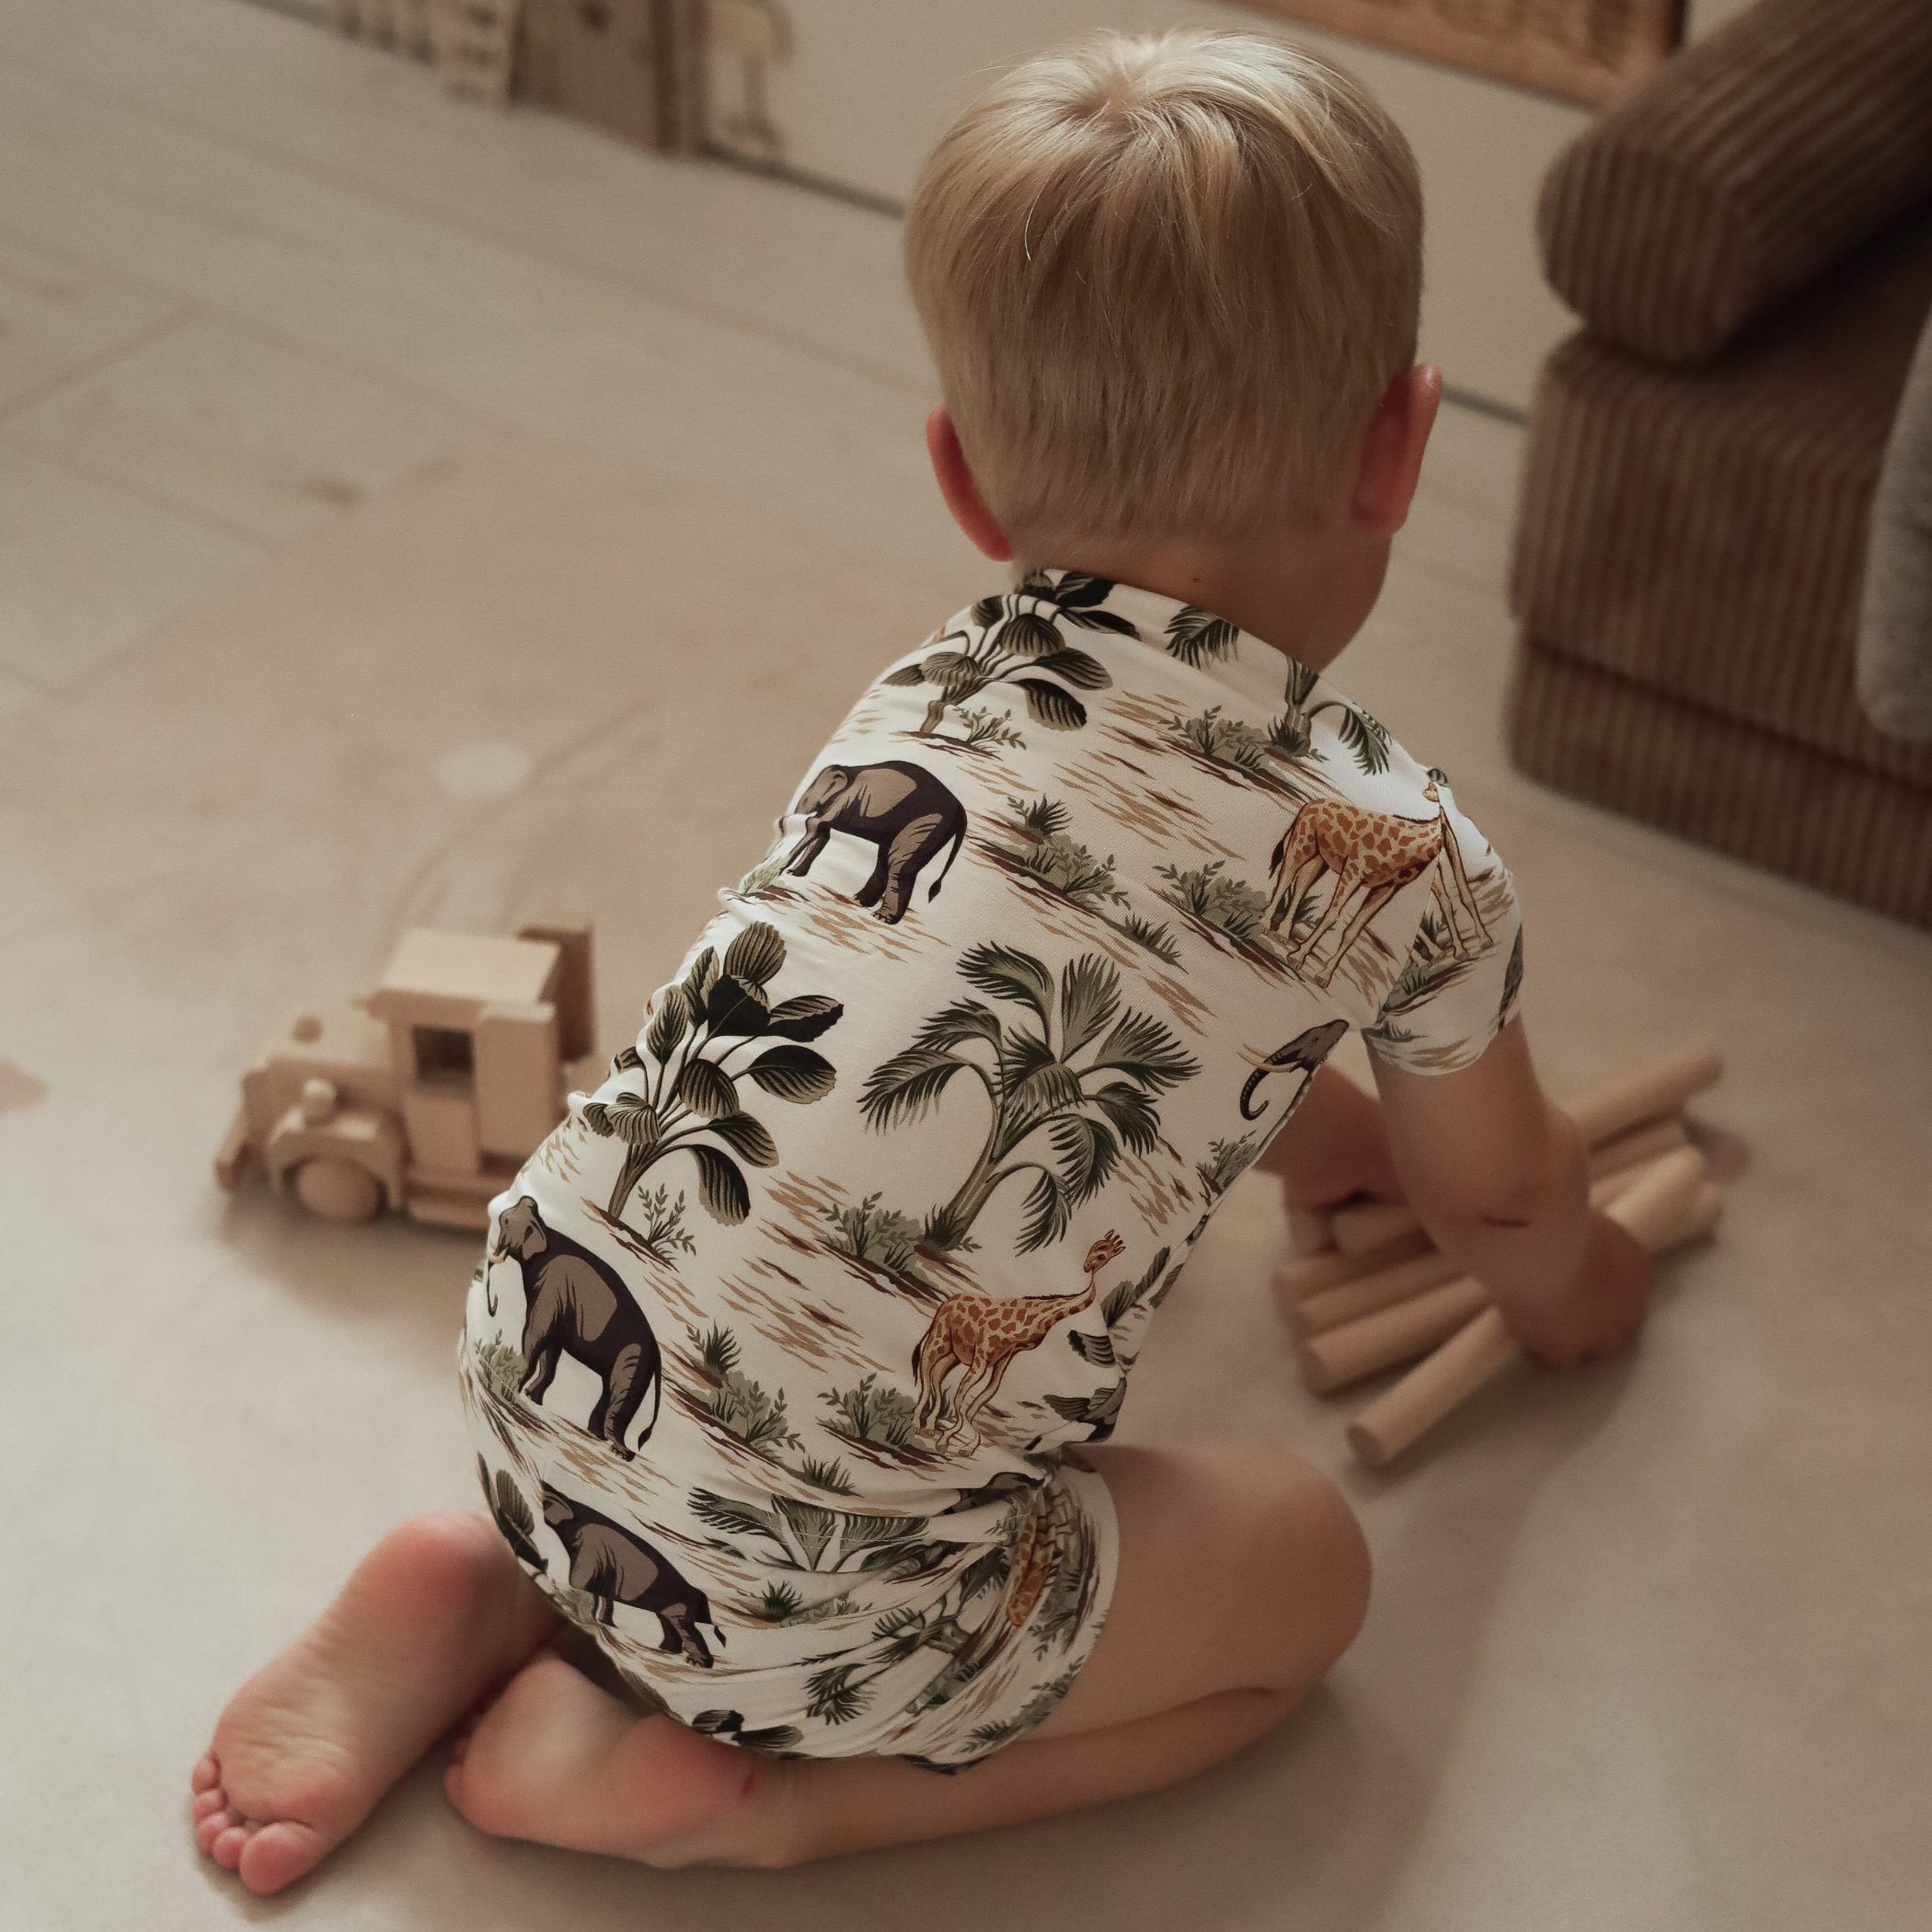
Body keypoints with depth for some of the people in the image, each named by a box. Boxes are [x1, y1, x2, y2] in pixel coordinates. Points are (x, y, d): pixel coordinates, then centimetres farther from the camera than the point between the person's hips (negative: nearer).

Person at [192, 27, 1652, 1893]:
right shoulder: (1397, 852, -5)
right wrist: (1575, 1287, 39)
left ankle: (498, 1590, 18)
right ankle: (734, 1797, 6)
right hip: (797, 1588, -6)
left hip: (535, 1364, 6)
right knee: (1307, 1566, 16)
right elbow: (1504, 1199, 17)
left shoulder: (931, 690, 9)